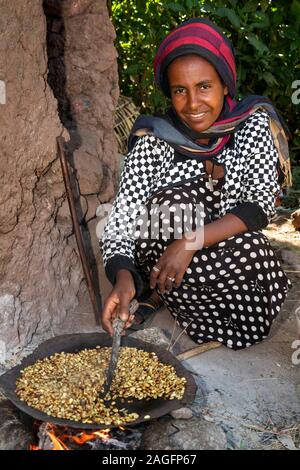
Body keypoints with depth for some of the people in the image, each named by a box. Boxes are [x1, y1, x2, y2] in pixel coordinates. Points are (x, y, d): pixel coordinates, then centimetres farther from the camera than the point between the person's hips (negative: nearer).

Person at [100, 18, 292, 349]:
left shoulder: (253, 123, -11)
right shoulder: (153, 141, -17)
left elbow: (262, 205, -18)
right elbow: (121, 225, -20)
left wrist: (191, 242, -32)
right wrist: (123, 279, -42)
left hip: (236, 255, 3)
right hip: (159, 257, -2)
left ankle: (162, 294, 1)